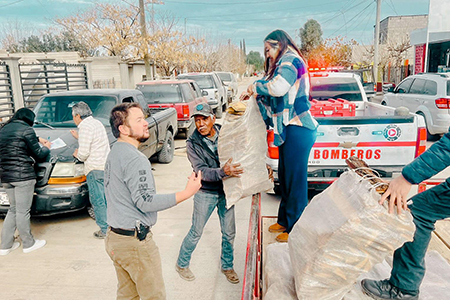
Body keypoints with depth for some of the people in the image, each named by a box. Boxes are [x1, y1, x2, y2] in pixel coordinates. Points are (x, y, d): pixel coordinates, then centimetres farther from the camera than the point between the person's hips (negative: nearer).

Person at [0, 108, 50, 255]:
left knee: (13, 209, 18)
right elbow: (38, 155, -3)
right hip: (23, 176, -8)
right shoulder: (26, 130, -9)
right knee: (22, 211, 1)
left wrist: (37, 139, 35)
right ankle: (28, 244, 15)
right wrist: (46, 148, 16)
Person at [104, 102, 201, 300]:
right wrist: (187, 193, -26)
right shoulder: (135, 159, -21)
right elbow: (145, 201, -25)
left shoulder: (114, 152, 10)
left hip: (114, 237, 10)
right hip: (134, 241, -10)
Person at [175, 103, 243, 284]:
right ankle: (182, 264, 33)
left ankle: (227, 266, 36)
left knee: (229, 232, 13)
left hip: (226, 191, 3)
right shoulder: (192, 143, -13)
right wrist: (222, 172, -40)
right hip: (205, 193, -3)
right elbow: (201, 171, -23)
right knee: (196, 232, 9)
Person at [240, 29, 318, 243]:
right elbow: (274, 94, 23)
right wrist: (252, 93, 11)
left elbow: (278, 87, -25)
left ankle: (296, 229, 8)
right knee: (285, 177, 15)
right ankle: (284, 221, 29)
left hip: (297, 129, -10)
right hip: (288, 129, 10)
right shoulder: (283, 64, 23)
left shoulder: (290, 61, -8)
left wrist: (256, 86, -8)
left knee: (295, 179, -3)